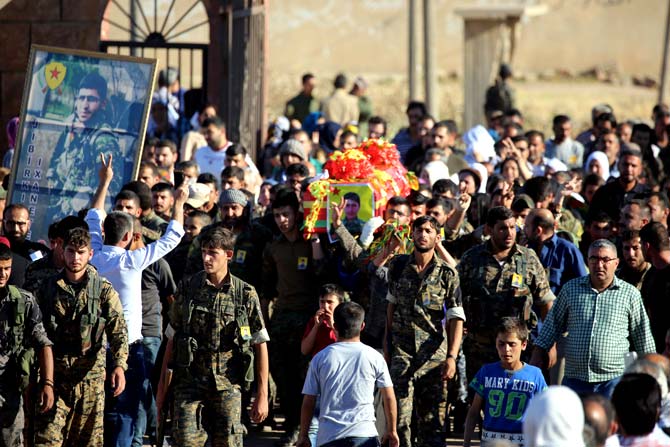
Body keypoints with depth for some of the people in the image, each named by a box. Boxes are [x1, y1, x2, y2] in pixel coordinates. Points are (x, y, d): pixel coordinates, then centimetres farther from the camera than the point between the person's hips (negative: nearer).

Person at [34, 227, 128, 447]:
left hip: (90, 377, -1)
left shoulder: (104, 290, 1)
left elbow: (118, 330, -7)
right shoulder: (48, 288, 7)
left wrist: (119, 365, -22)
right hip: (54, 377, 1)